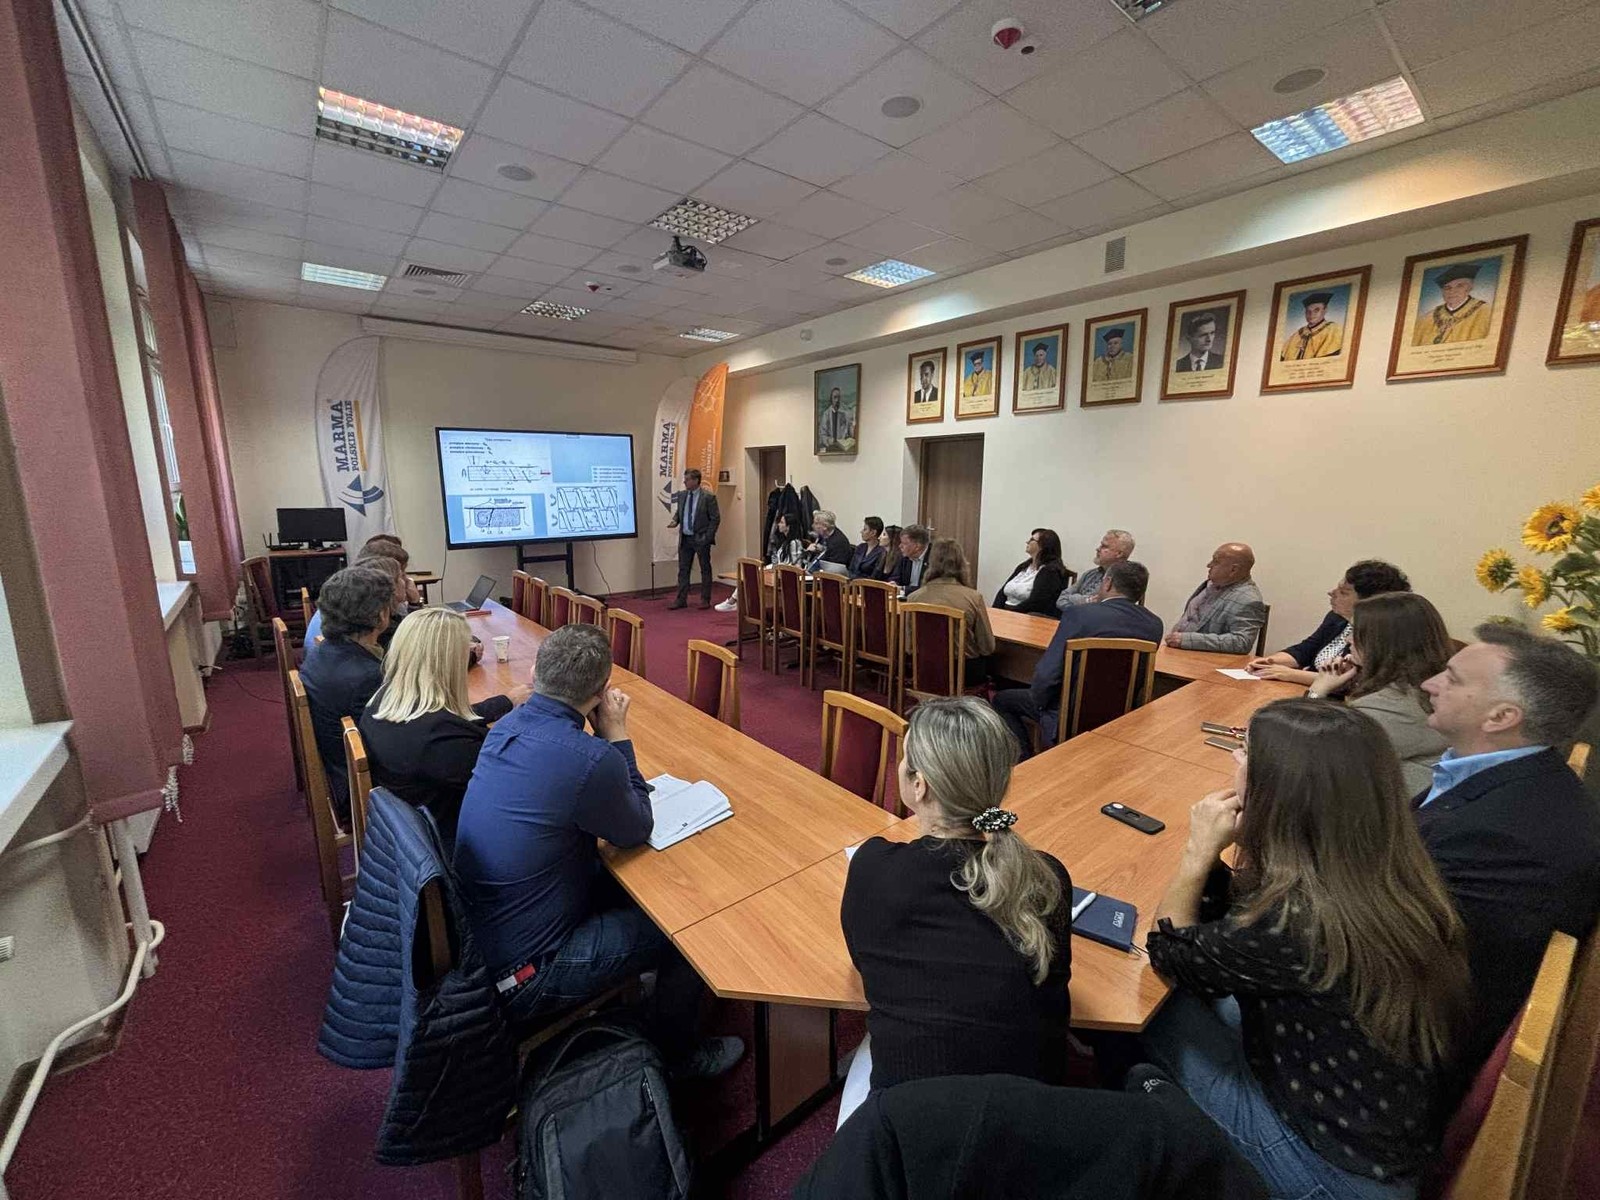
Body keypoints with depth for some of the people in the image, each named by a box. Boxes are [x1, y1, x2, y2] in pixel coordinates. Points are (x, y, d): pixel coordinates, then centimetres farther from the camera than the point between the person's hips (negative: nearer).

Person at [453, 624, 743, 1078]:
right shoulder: (590, 761, -32)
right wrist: (617, 735, -9)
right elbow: (638, 830, -11)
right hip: (520, 976, -8)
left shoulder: (507, 726, -7)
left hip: (476, 938, 8)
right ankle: (678, 1055, 29)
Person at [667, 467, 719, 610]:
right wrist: (675, 521, -4)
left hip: (701, 539, -5)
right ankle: (681, 600, 15)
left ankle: (705, 600, 17)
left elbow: (715, 518, -10)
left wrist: (707, 537, -14)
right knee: (683, 569, 8)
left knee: (705, 570, 7)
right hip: (685, 539, 5)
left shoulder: (708, 497, -11)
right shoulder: (681, 495, 6)